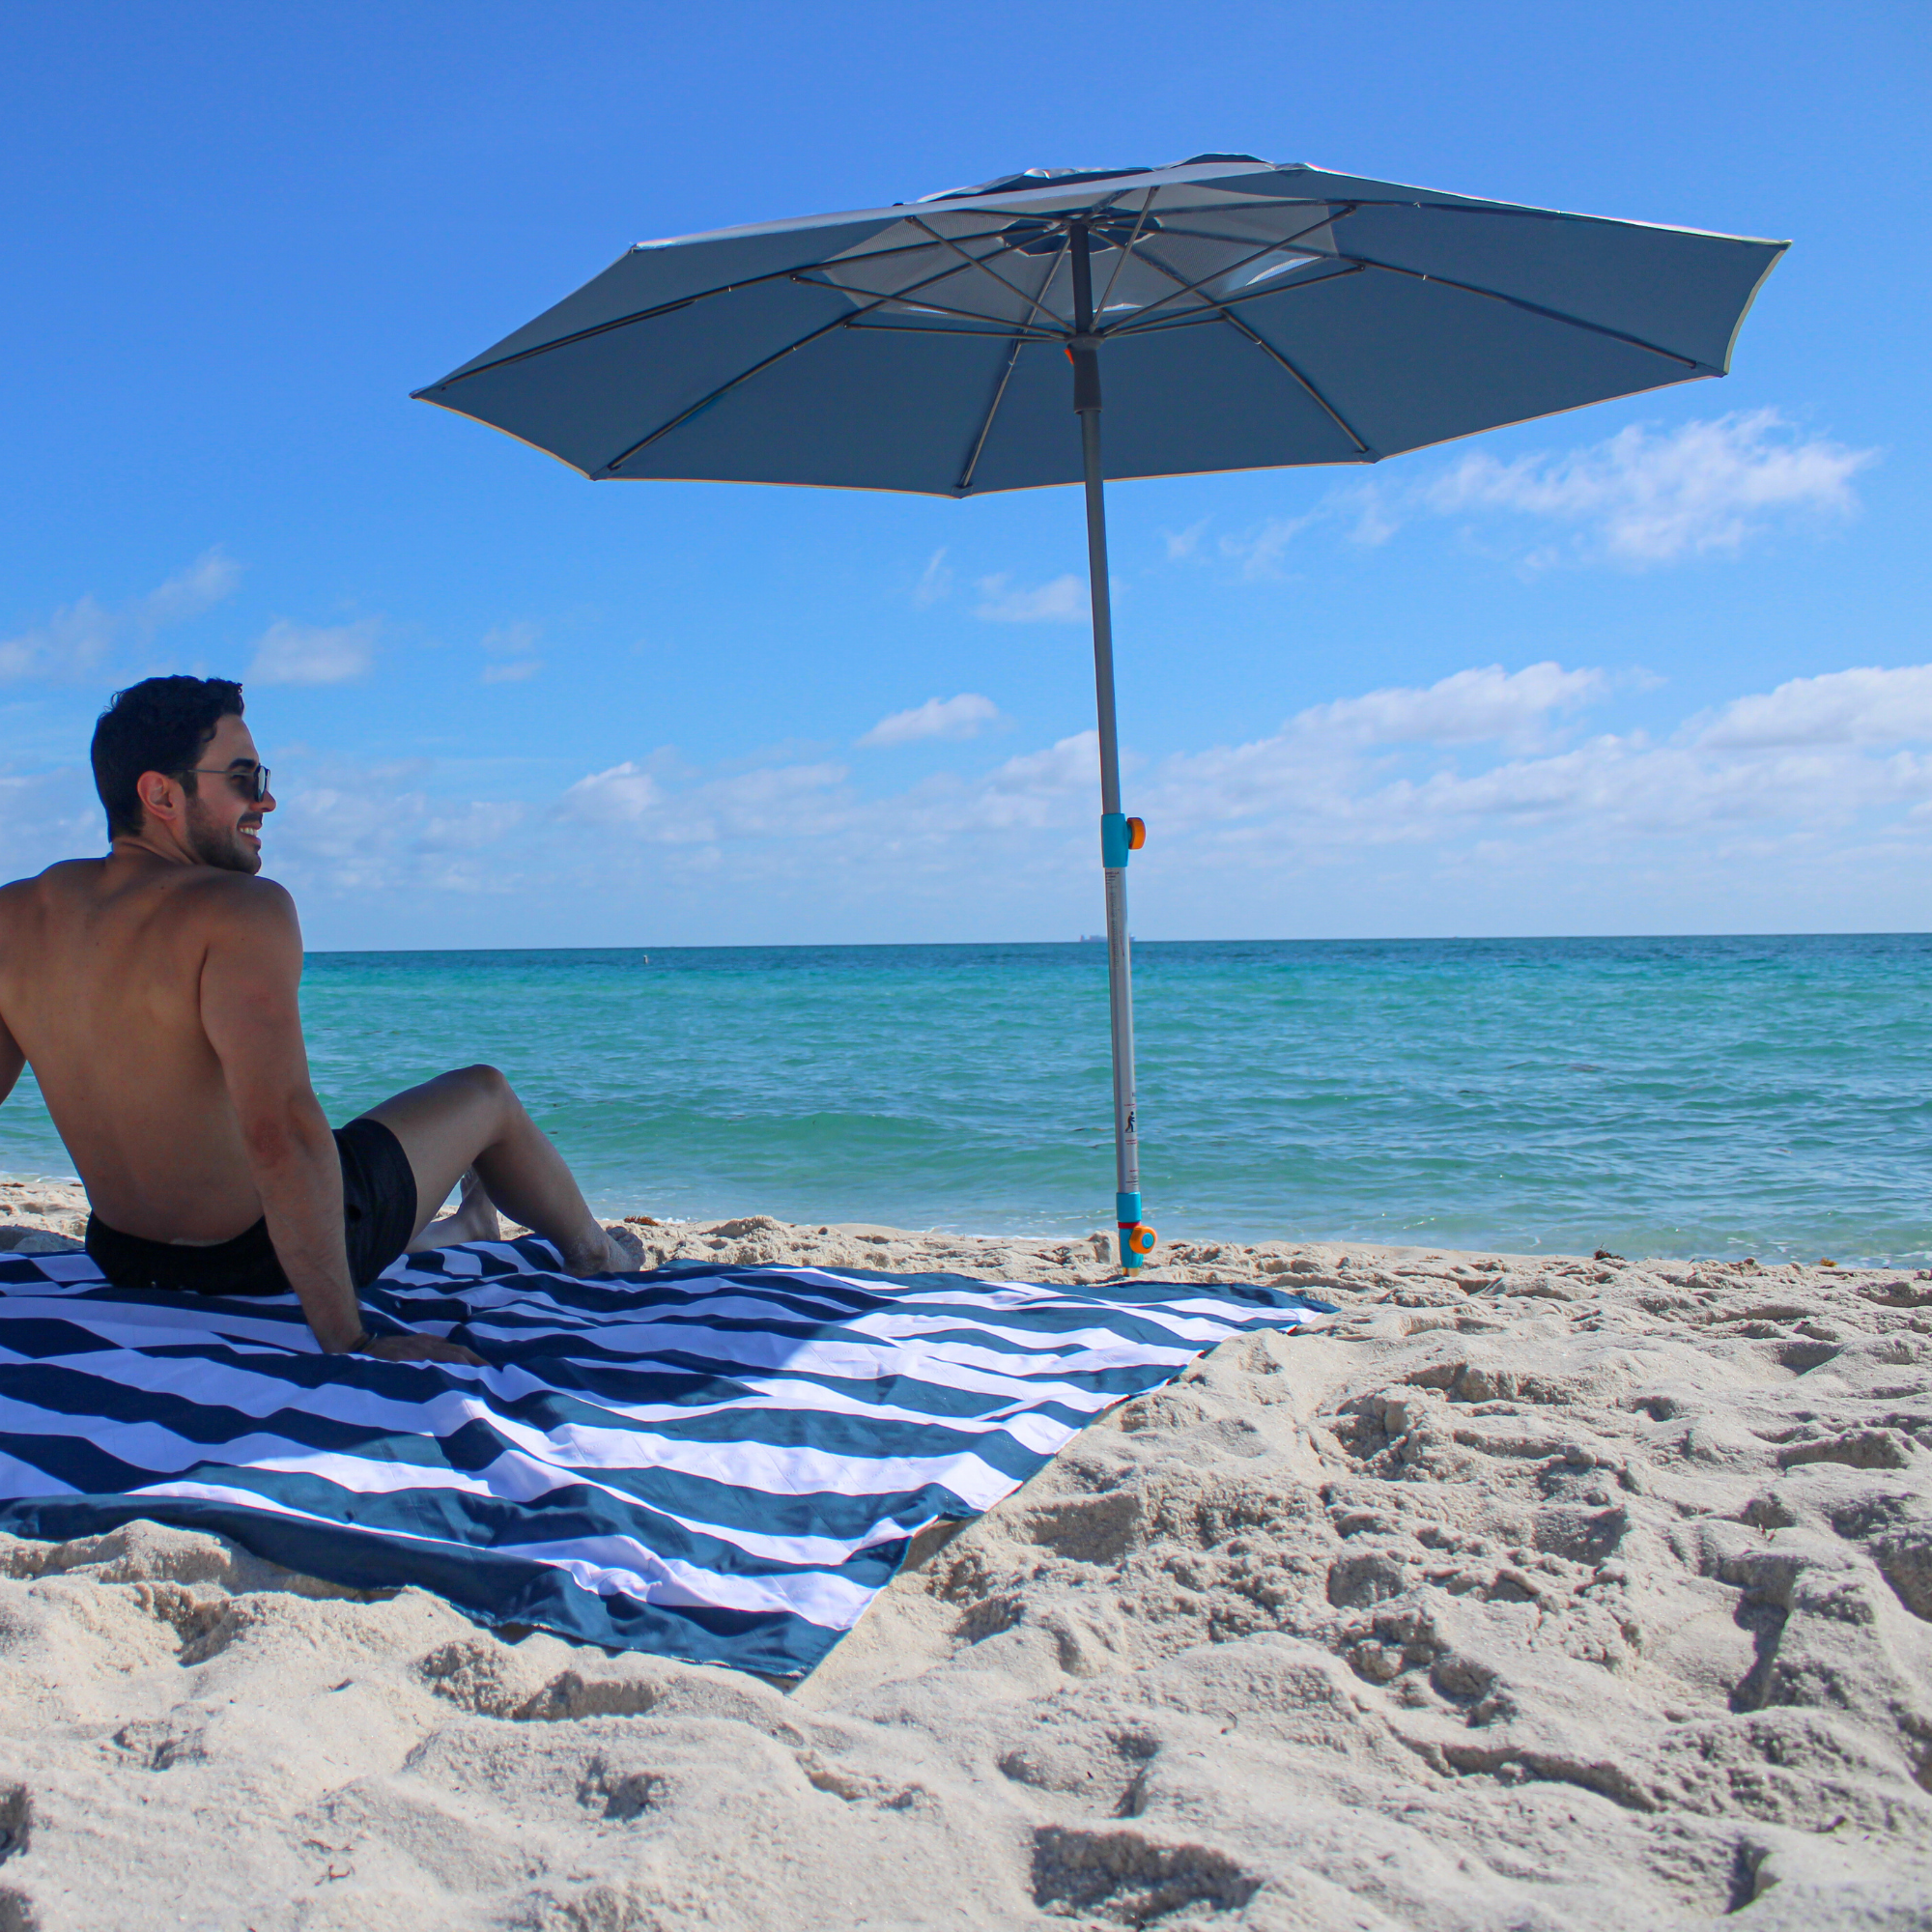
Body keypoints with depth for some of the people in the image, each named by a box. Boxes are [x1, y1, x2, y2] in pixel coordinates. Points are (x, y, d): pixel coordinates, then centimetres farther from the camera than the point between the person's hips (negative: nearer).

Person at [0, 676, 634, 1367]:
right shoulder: (245, 910, -24)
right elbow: (280, 1128, -35)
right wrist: (348, 1339, -32)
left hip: (121, 1260, 7)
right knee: (484, 1093, 18)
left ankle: (462, 1230, 66)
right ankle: (595, 1254, 44)